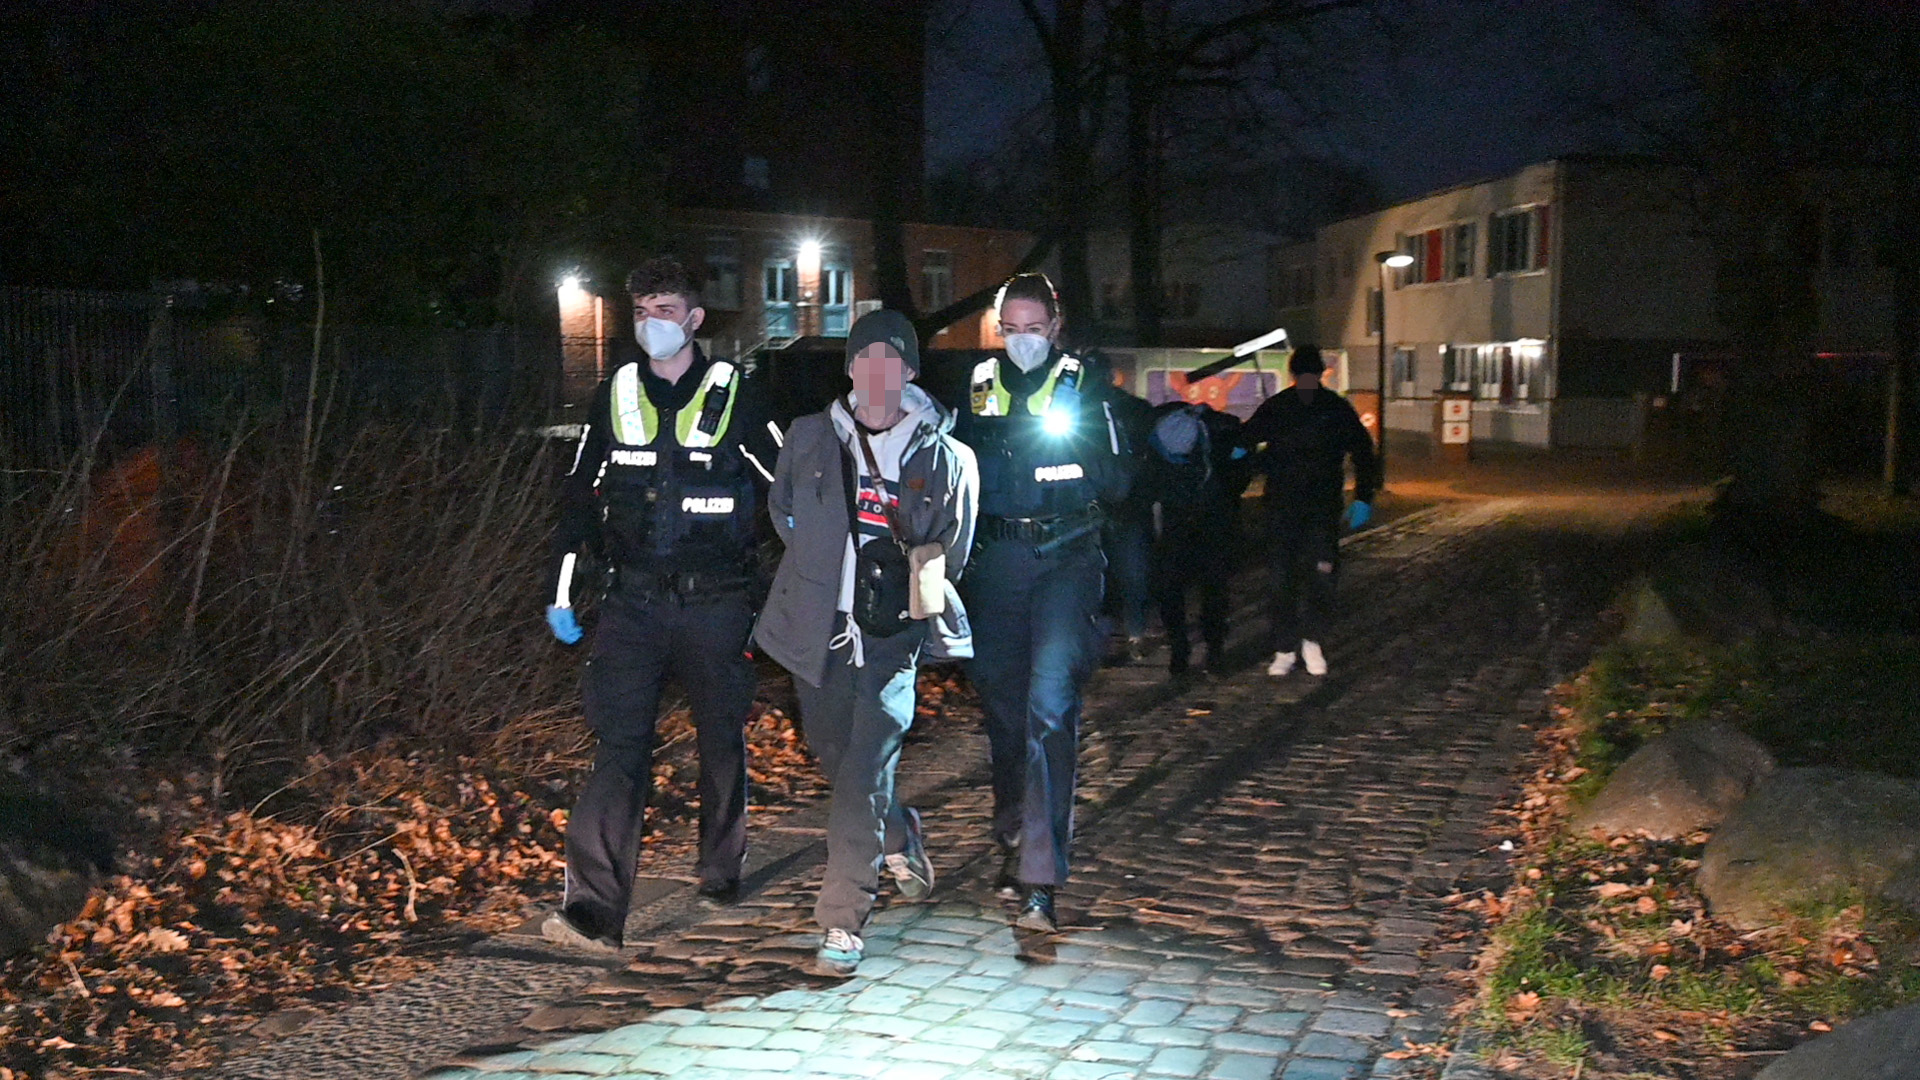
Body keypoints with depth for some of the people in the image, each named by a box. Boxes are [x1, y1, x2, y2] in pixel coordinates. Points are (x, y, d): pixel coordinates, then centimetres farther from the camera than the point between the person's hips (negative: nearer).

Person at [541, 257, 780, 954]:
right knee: (620, 745, -8)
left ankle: (722, 879, 29)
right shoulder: (616, 396, 8)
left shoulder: (733, 396, 1)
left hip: (716, 601, -1)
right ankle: (595, 911, -12)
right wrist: (561, 592, 8)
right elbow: (579, 498, 12)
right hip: (634, 601, 1)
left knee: (722, 739, 10)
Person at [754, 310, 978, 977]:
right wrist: (822, 563, 13)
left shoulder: (946, 457, 1)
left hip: (892, 634, -3)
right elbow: (782, 509, 22)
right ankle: (899, 838, 45)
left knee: (866, 772, -11)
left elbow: (950, 554, 12)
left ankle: (842, 922, -6)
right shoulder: (809, 439, 6)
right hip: (818, 627, 3)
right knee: (832, 754, 16)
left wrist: (911, 585, 0)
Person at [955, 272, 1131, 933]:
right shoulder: (979, 387, 12)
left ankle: (1040, 876, -17)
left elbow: (1117, 484, 0)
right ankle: (1014, 842, 29)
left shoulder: (1083, 386, 3)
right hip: (995, 559, 4)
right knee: (1002, 704, 10)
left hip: (1066, 556, -4)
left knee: (1050, 703, -16)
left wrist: (1075, 442, -17)